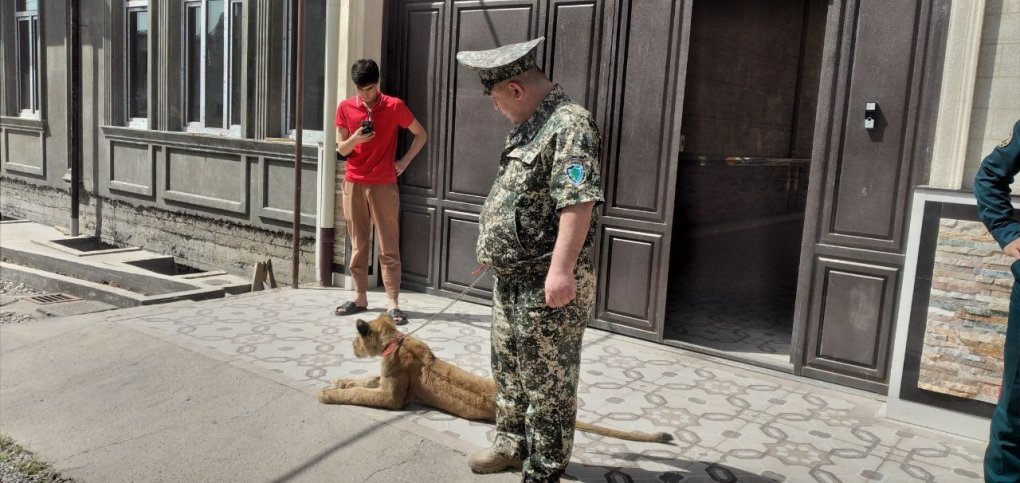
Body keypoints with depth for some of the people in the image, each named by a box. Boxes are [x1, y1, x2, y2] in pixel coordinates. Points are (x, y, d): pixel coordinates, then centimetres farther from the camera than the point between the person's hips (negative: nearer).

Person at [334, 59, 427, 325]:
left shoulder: (394, 106, -4)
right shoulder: (345, 108, 3)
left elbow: (421, 135, 7)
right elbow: (341, 150, 4)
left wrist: (404, 161, -1)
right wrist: (355, 139, -17)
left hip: (383, 185, -3)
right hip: (354, 184, 3)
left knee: (389, 246, -2)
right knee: (358, 244, 9)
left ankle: (392, 302, 0)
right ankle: (360, 297, 19)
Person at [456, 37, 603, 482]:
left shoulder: (568, 124, -18)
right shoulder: (529, 125, 14)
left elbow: (578, 202, -28)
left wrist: (561, 269, -32)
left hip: (547, 283, -10)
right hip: (513, 277, 10)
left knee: (547, 380, 2)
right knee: (509, 367, 21)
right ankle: (512, 445, 38)